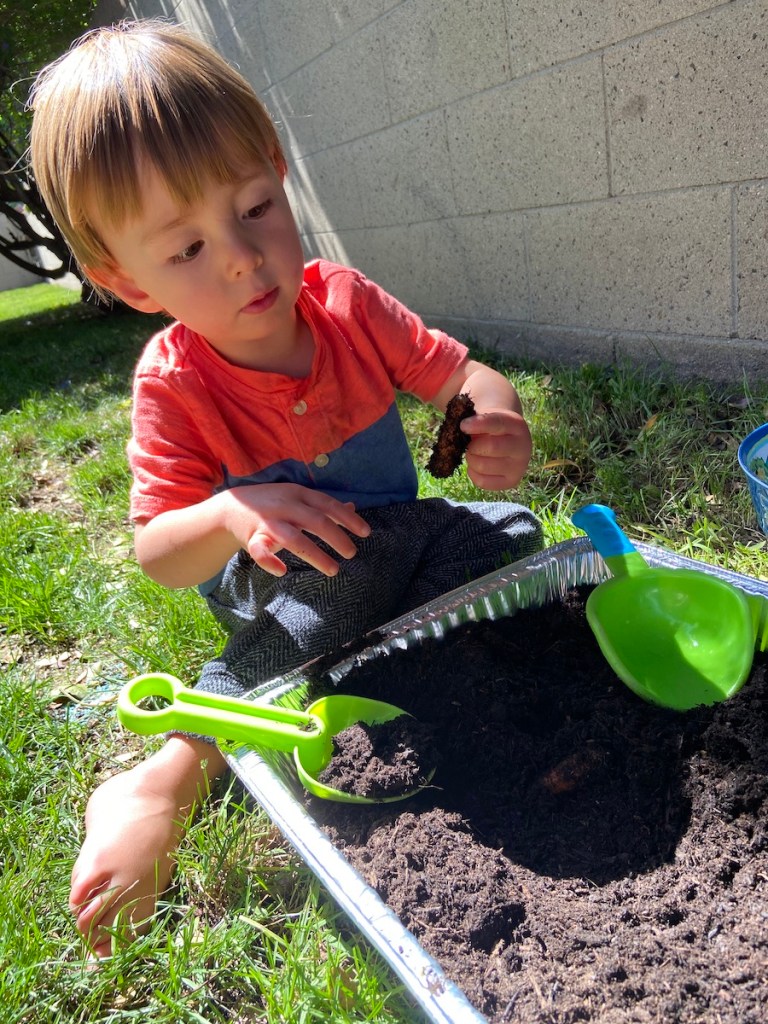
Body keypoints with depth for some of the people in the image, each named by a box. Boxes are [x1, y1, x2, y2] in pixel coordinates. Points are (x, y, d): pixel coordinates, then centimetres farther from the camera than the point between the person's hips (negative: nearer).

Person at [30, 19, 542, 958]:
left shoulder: (345, 301, -10)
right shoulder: (175, 385, -19)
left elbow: (458, 371, -4)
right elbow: (157, 553, -19)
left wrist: (500, 422, -28)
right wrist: (233, 514, -41)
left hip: (393, 536, 6)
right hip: (274, 587, -5)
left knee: (511, 533, -16)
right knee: (342, 573, -36)